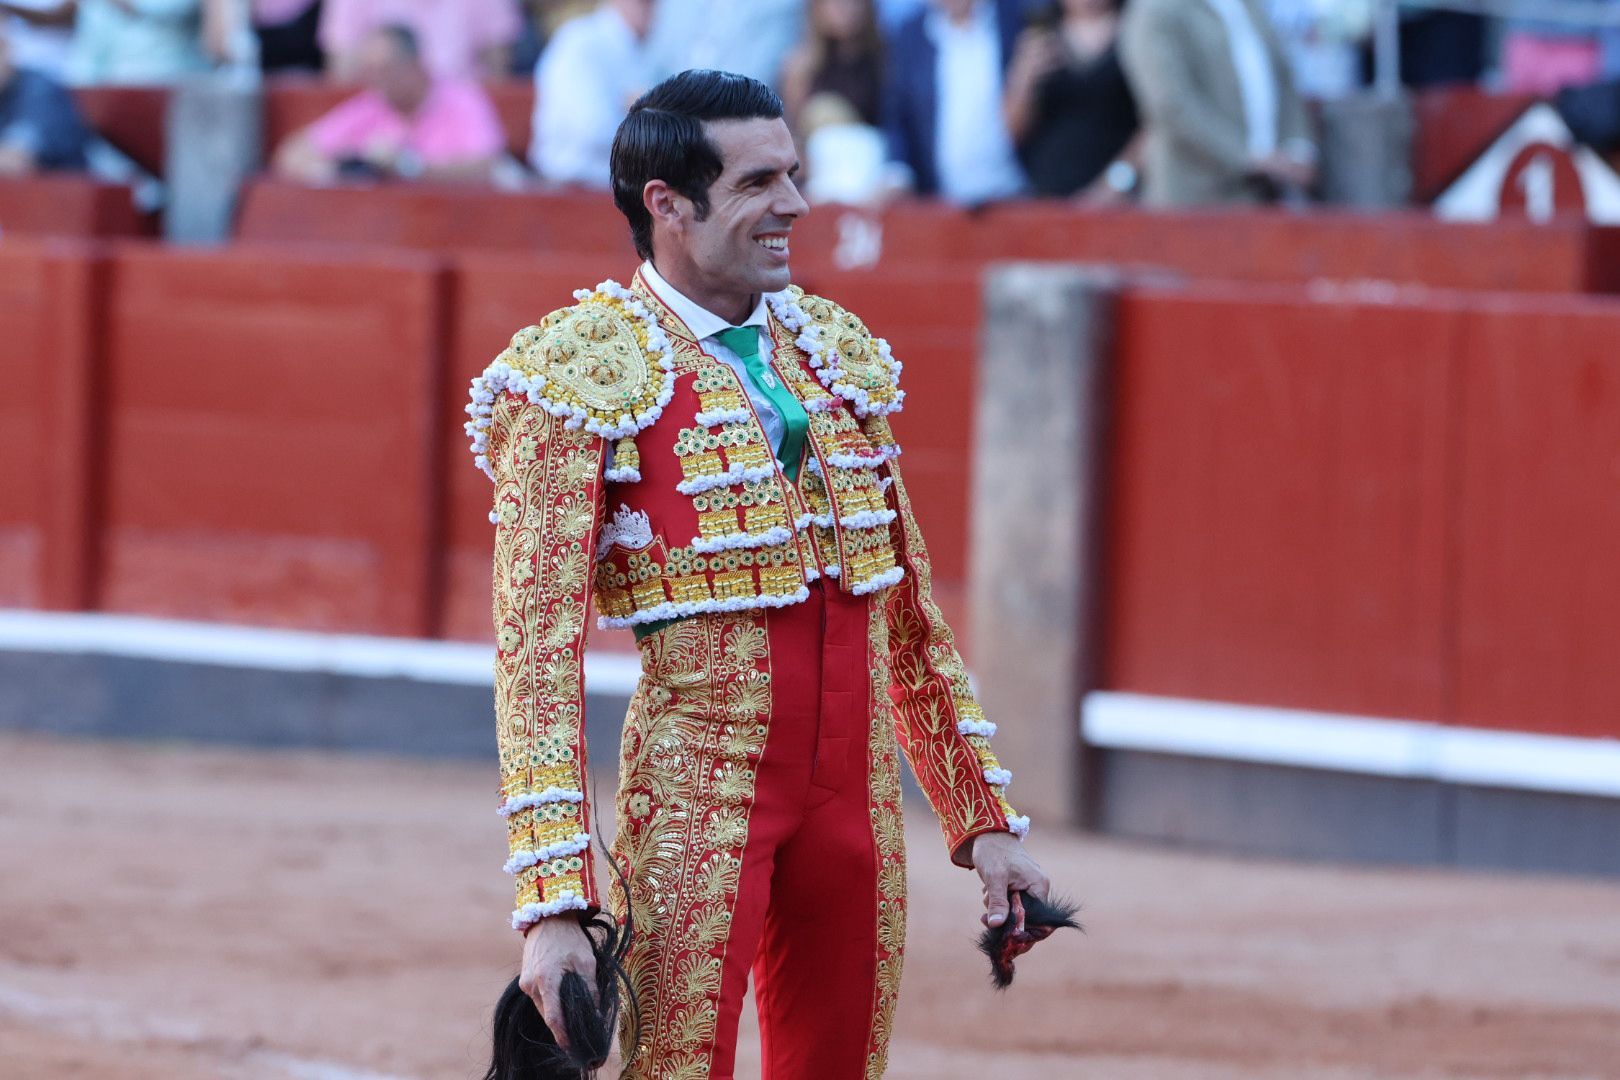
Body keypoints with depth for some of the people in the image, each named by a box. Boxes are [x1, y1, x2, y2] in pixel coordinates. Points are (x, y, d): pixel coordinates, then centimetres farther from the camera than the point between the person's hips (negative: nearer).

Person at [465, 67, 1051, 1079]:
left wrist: (987, 817, 17)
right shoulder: (583, 371, -6)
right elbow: (539, 643, -11)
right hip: (695, 781, -6)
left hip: (859, 789, 6)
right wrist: (553, 902, -19)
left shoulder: (839, 351, 14)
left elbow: (913, 615, 20)